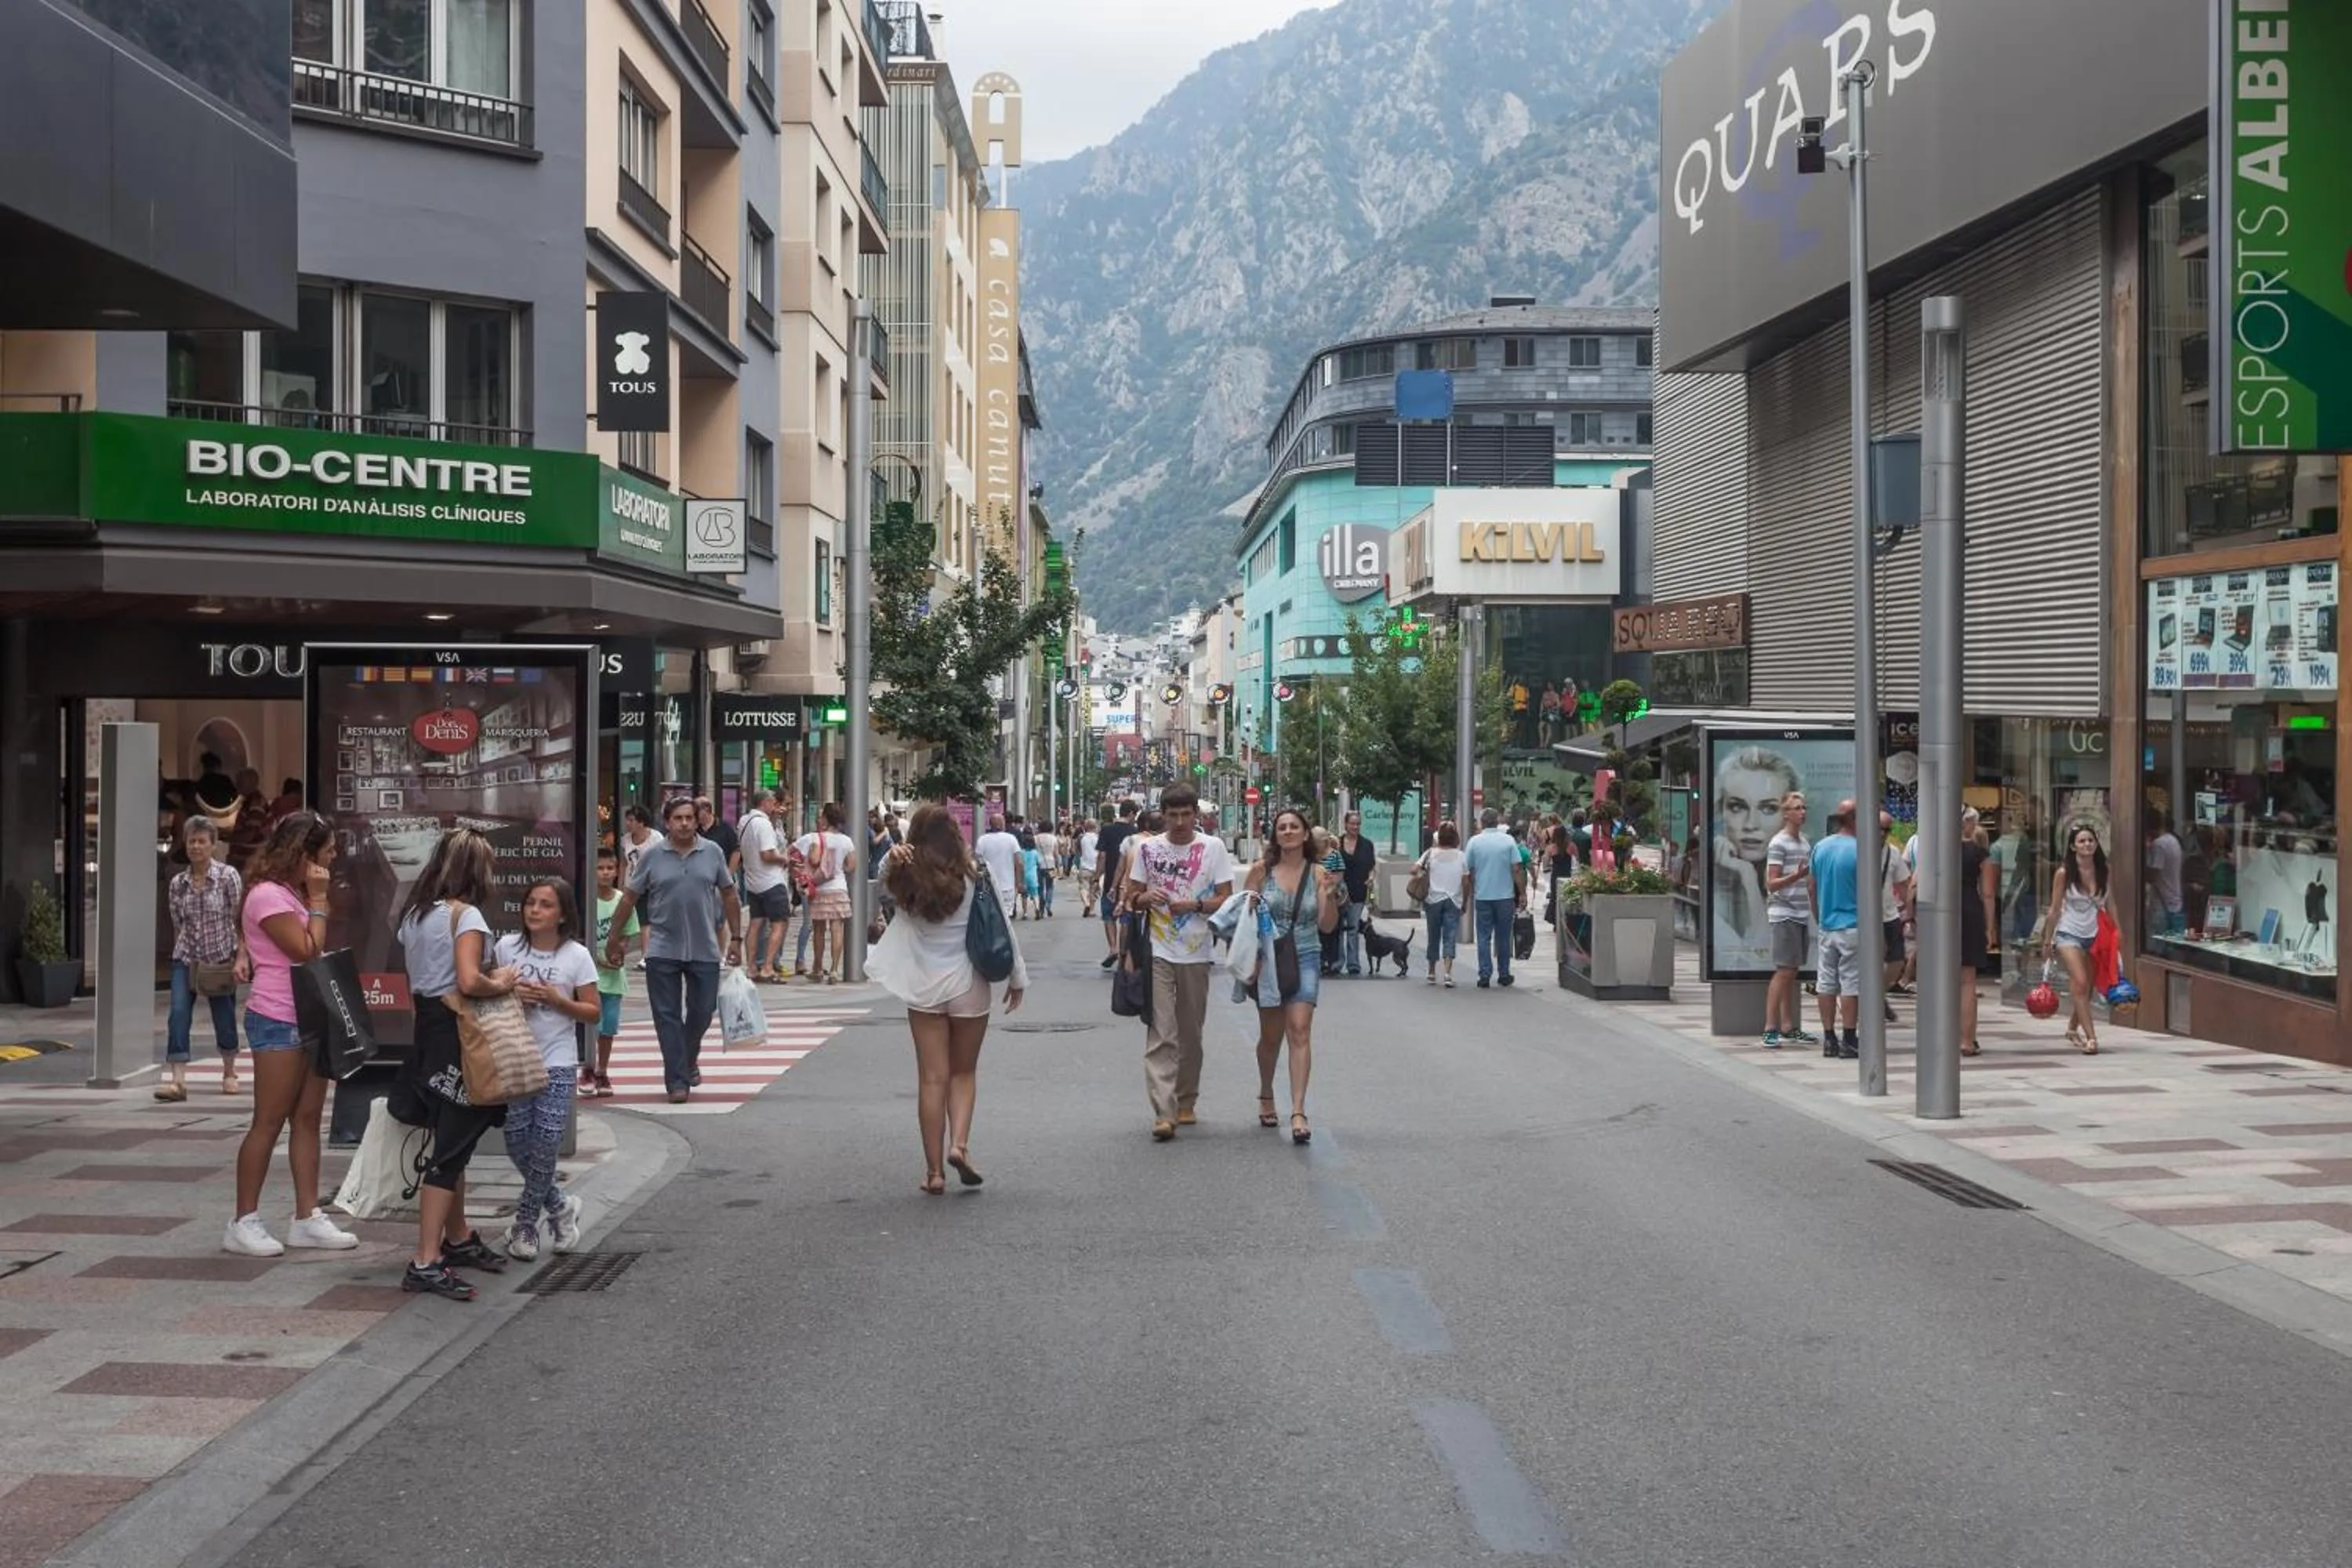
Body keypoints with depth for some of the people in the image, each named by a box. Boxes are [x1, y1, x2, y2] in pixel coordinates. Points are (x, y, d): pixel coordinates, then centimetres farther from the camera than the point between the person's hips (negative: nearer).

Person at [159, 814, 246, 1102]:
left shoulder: (228, 876, -6)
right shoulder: (178, 883, 4)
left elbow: (239, 920, -8)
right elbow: (177, 925, 11)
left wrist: (241, 957, -14)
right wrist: (179, 953, 10)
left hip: (221, 959, -2)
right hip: (186, 959, 2)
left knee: (224, 1017, 8)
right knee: (178, 1012, -14)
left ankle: (229, 1072, 30)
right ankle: (177, 1079, -17)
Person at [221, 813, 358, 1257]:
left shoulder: (295, 893, 17)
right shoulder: (268, 895, -14)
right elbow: (308, 951, -18)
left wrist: (314, 900, 7)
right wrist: (318, 901, -12)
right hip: (278, 1021, -10)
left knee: (308, 1117, 7)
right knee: (270, 1121, -5)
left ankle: (307, 1217, 10)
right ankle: (244, 1223, 1)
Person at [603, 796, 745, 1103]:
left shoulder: (712, 853, 3)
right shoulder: (652, 856, -1)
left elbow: (728, 895, 10)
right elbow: (629, 899, 5)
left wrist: (736, 938, 7)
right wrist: (613, 938, 6)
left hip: (704, 950, 1)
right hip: (663, 951, -1)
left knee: (702, 1011, 7)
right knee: (668, 1017, 0)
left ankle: (689, 1060, 34)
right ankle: (677, 1081, 5)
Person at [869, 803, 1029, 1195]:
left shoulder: (906, 879, -5)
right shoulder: (974, 875, -8)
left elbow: (885, 881, 18)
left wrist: (893, 859, -6)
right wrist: (1017, 978, 7)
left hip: (923, 987, 1)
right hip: (969, 986, -1)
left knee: (932, 1078, 5)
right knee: (964, 1071, 16)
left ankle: (935, 1171, 6)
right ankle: (959, 1143, -4)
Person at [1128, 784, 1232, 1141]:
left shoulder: (1212, 847, 0)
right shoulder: (1147, 848, 3)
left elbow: (1226, 899, -1)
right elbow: (1132, 896, 10)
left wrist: (1195, 905, -18)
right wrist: (1147, 898, -13)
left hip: (1196, 953, 1)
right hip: (1158, 952, -1)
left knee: (1191, 1032, 11)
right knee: (1161, 1033, -9)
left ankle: (1185, 1103, 26)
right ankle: (1164, 1113, -15)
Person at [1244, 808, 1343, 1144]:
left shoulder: (1318, 873, 0)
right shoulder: (1262, 870, 0)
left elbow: (1327, 925, -1)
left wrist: (1331, 895, -17)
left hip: (1305, 959, -1)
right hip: (1267, 959, 1)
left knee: (1300, 1031, -14)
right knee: (1271, 1036, 12)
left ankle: (1298, 1112, -17)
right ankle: (1266, 1096, 38)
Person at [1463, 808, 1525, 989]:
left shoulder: (1474, 842, -3)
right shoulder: (1508, 841, -3)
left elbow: (1469, 872, 1)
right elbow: (1516, 870, -5)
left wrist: (1470, 895, 14)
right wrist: (1522, 893, 2)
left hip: (1482, 897, 0)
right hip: (1505, 896, 0)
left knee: (1484, 938, 4)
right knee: (1503, 937, 10)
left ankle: (1485, 976, -1)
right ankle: (1504, 975, 16)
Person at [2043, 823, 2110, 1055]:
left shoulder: (2103, 872, 2)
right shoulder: (2064, 874, -6)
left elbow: (2109, 905, 9)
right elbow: (2055, 908, 1)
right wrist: (2048, 940, 4)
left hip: (2095, 935, 4)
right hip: (2069, 934, -4)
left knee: (2085, 988, 10)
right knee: (2080, 983, -19)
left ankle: (2073, 1028, 35)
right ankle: (2090, 1037, -20)